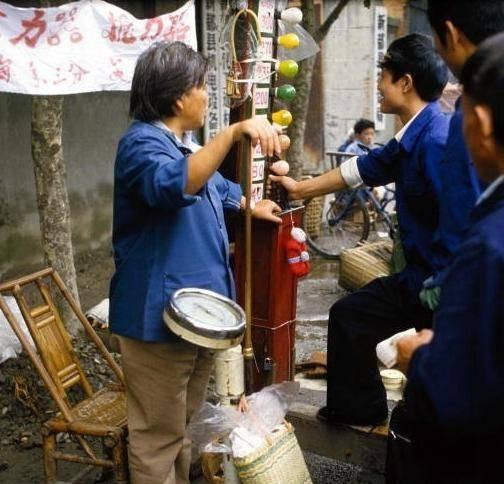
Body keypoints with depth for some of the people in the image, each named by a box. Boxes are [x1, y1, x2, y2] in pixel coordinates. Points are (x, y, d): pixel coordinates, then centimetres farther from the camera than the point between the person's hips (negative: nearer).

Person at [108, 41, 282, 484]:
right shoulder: (143, 143, -19)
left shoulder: (184, 144, 15)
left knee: (185, 423, 25)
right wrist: (235, 131, -48)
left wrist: (252, 206, 46)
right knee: (159, 434, 0)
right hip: (161, 315, -10)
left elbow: (216, 187, 35)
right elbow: (177, 184, -42)